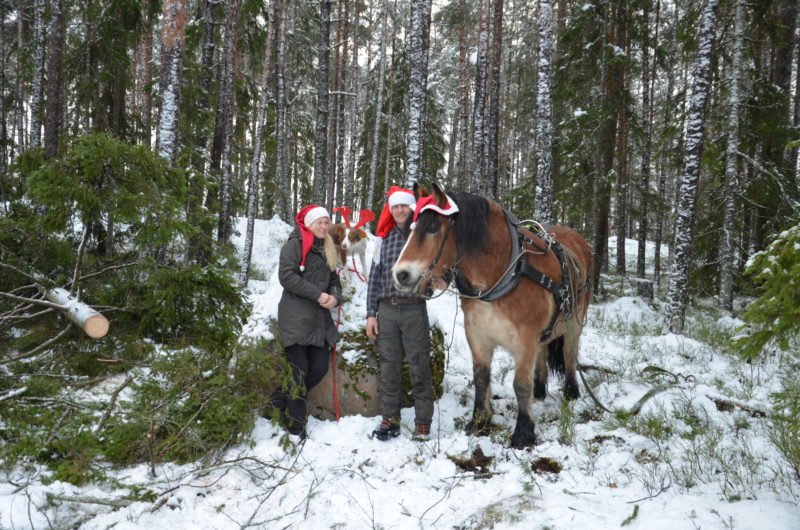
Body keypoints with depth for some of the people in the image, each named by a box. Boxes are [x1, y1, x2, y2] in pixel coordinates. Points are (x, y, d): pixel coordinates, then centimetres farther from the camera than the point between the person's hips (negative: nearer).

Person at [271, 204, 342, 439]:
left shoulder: (327, 249, 21)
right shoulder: (295, 244, -3)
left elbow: (334, 280, 20)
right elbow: (286, 276, -15)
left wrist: (335, 296, -4)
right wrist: (317, 294, -18)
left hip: (320, 318, 8)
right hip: (296, 317, -7)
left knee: (320, 368, 2)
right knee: (299, 369, -7)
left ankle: (283, 399, 21)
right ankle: (295, 424, 3)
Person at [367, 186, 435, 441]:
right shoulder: (385, 238, 10)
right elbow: (374, 277, 11)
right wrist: (371, 313, 6)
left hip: (414, 308, -3)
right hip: (386, 308, 3)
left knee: (419, 367, 1)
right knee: (388, 367, 9)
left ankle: (423, 422, 9)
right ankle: (390, 419, 19)